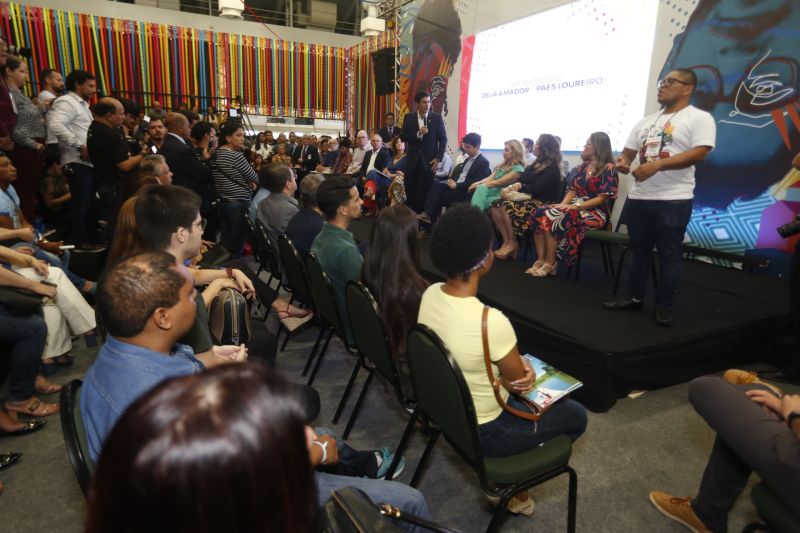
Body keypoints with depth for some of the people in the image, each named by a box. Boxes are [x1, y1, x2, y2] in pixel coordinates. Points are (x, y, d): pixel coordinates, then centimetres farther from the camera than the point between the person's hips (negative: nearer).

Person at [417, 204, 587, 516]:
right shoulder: (491, 322, -36)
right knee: (576, 416, 16)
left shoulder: (430, 294, -13)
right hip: (483, 431, -6)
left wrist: (510, 369, -7)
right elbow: (521, 382, -16)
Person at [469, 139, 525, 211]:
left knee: (482, 188, -29)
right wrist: (477, 183, -11)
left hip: (501, 196, -6)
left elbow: (499, 182, -11)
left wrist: (479, 185, -11)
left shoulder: (518, 169, -3)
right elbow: (489, 178, 8)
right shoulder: (502, 166, 21)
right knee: (481, 188, -25)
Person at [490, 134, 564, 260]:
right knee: (495, 206, -13)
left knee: (507, 207, -29)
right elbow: (521, 179, 12)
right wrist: (512, 187, -9)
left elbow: (537, 189, -19)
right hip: (531, 199, 9)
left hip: (542, 204, -8)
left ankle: (512, 243, -13)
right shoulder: (537, 164, 18)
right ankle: (506, 241, -14)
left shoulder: (552, 168, -9)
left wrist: (518, 188, -14)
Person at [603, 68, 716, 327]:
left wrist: (657, 164, -23)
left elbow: (699, 152, -15)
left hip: (673, 199, -6)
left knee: (670, 254, 1)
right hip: (638, 197, 6)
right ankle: (634, 298, 23)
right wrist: (622, 161, -4)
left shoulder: (699, 118, -2)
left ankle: (664, 306, 10)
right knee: (639, 250, 13)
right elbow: (628, 151, 21)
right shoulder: (646, 122, 17)